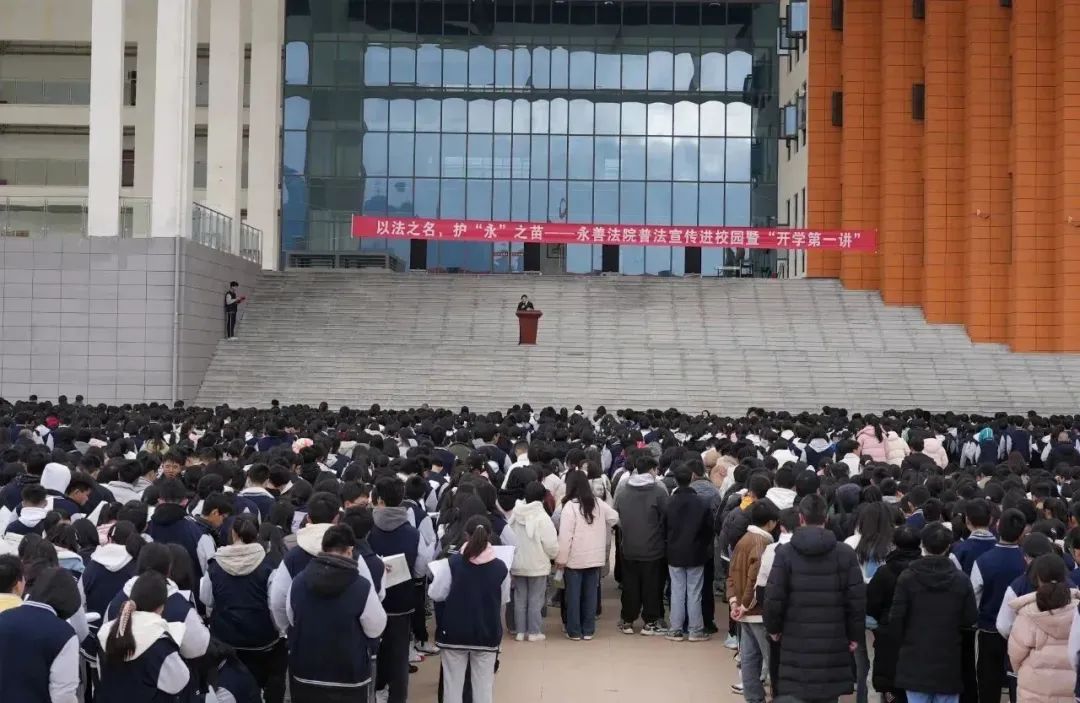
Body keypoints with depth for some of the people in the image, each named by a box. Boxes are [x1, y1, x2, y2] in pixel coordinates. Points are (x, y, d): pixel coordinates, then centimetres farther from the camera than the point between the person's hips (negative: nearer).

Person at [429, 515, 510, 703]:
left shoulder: (451, 563, -13)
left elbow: (436, 594, -7)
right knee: (484, 684, 10)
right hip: (487, 634, 1)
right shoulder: (501, 568, -8)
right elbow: (504, 599, 4)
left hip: (454, 633, -1)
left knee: (453, 683, 10)